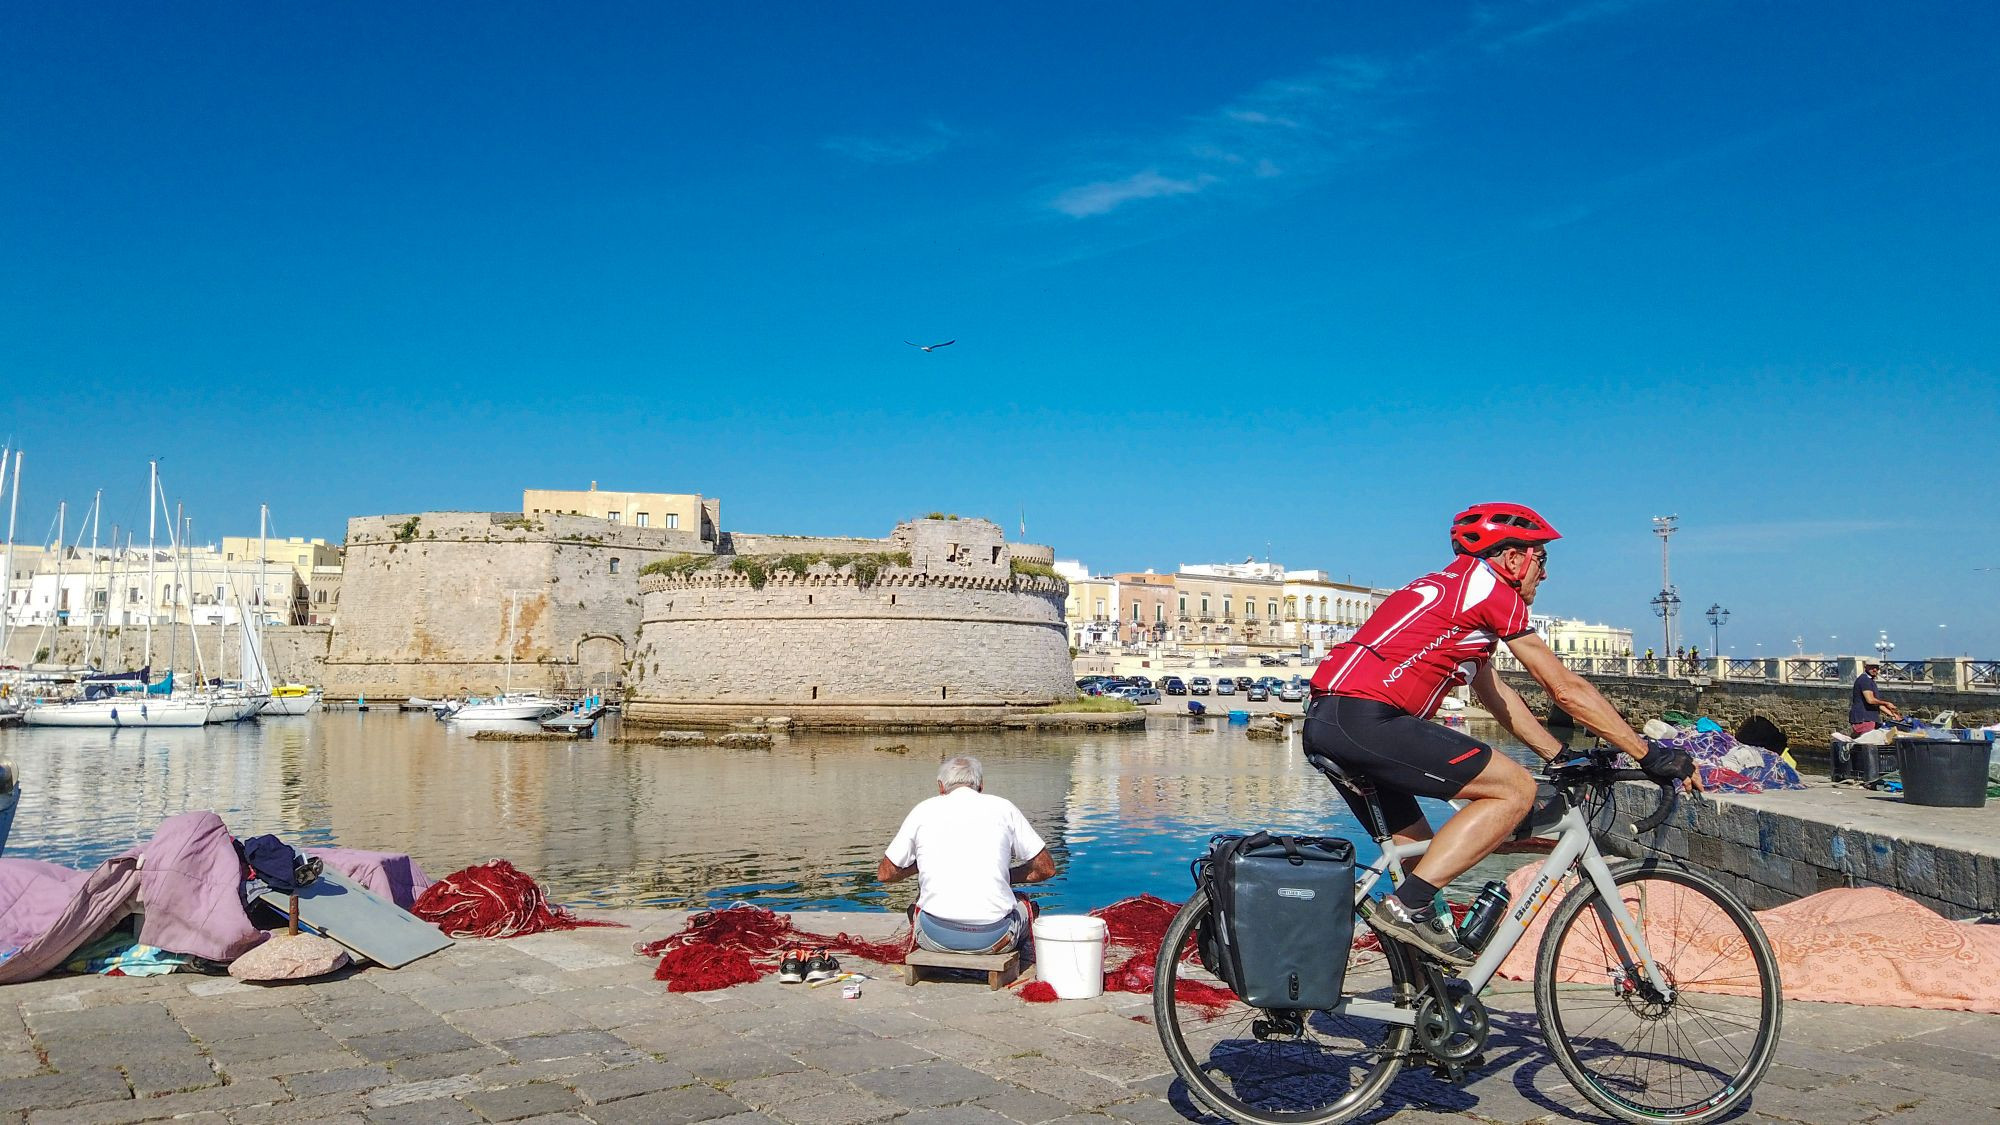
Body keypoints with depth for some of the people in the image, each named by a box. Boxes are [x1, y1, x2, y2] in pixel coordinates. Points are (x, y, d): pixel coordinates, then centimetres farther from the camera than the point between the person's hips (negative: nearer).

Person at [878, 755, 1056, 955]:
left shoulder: (924, 809, 9)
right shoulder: (1003, 807, 8)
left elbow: (885, 873, 16)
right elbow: (1046, 869, 10)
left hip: (936, 938, 1)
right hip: (993, 937, -1)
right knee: (1025, 905, 32)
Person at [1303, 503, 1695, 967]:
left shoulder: (1454, 590, 28)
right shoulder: (1492, 587, 0)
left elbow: (1498, 697, 31)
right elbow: (1567, 690, 0)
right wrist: (1650, 755, 7)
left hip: (1325, 720, 10)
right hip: (1367, 718, -10)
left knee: (1420, 854, 20)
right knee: (1515, 789, -6)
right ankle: (1408, 906, -12)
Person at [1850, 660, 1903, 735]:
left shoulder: (1871, 681, 23)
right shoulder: (1864, 679, -10)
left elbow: (1877, 703, 26)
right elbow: (1870, 700, -19)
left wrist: (1892, 714, 21)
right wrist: (1886, 703, -5)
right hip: (1863, 720, -10)